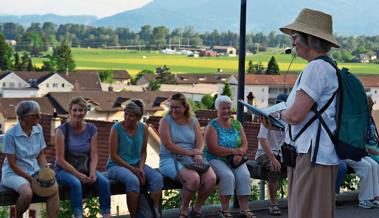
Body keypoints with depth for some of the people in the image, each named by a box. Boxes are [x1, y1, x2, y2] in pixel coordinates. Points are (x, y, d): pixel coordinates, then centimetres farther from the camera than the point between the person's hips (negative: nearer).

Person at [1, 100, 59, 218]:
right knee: (27, 193, -34)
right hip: (14, 173, -5)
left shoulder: (38, 129, 0)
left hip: (35, 170, 5)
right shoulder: (10, 135, -16)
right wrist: (31, 180, -15)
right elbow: (12, 164, -14)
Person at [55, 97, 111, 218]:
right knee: (75, 183, -36)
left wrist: (92, 173, -19)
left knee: (104, 181, -23)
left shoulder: (91, 129, 1)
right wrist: (78, 175, -20)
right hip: (64, 170, -4)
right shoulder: (62, 130, -11)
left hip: (85, 168, 4)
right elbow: (61, 160, -14)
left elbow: (94, 155, -1)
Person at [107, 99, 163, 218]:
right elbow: (113, 155, -12)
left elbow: (143, 152, 8)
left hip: (137, 165, 5)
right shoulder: (117, 128, -12)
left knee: (157, 178, -21)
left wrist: (140, 168, -11)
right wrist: (133, 169, -15)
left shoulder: (143, 128, 2)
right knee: (133, 180, -35)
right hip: (117, 165, -5)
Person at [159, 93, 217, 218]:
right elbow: (168, 144, -11)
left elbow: (200, 143, 5)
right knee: (193, 178, -34)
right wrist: (190, 152, -18)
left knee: (211, 179, -23)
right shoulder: (165, 121, 1)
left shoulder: (193, 122, 14)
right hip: (170, 159, -5)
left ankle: (197, 208, 2)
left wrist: (198, 153, -19)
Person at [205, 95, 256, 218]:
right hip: (217, 160, -4)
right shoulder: (212, 126, -3)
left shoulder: (237, 124, 11)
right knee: (227, 175, -31)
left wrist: (239, 154, -18)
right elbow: (213, 149, -15)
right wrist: (234, 150, -19)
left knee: (244, 175, -24)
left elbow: (245, 144, 4)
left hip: (236, 160, 4)